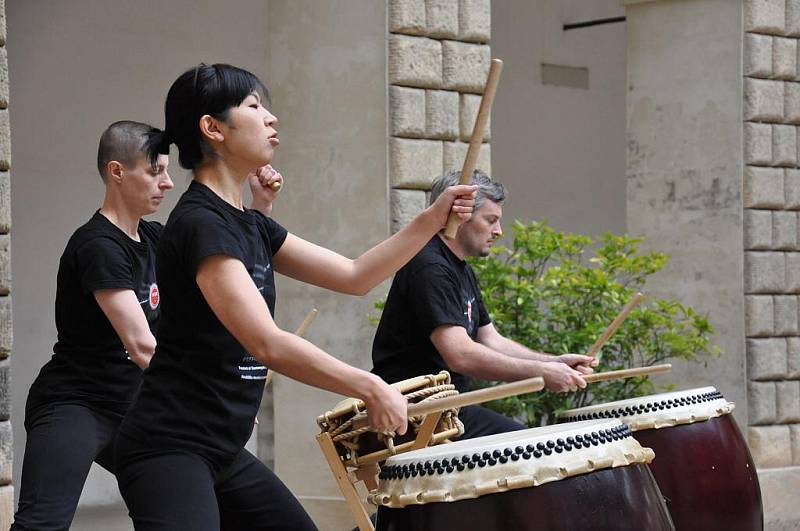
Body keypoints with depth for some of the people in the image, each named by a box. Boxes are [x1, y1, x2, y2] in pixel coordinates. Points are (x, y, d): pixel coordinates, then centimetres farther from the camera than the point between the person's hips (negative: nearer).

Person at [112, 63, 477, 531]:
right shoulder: (199, 224, -17)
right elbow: (267, 343, -25)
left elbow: (355, 276, 15)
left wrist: (433, 220, 5)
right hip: (168, 452, -10)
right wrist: (370, 387, -21)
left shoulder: (252, 227, 13)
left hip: (223, 453, 10)